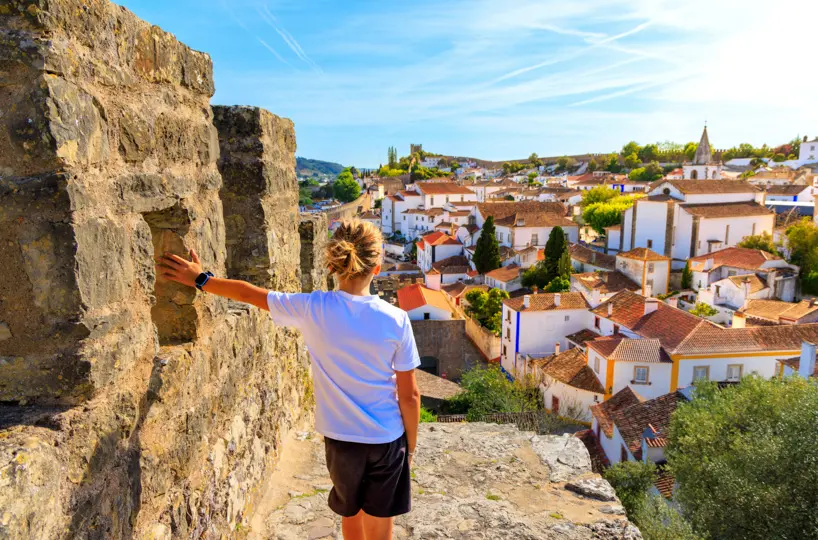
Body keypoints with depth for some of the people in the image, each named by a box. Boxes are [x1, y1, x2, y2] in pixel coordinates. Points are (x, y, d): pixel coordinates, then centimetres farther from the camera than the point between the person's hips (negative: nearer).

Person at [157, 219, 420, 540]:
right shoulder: (396, 319, -17)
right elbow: (409, 395, -10)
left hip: (340, 438, 1)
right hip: (387, 440, -1)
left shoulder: (313, 309, -15)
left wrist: (200, 280, 13)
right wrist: (411, 443, 6)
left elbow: (251, 294, -2)